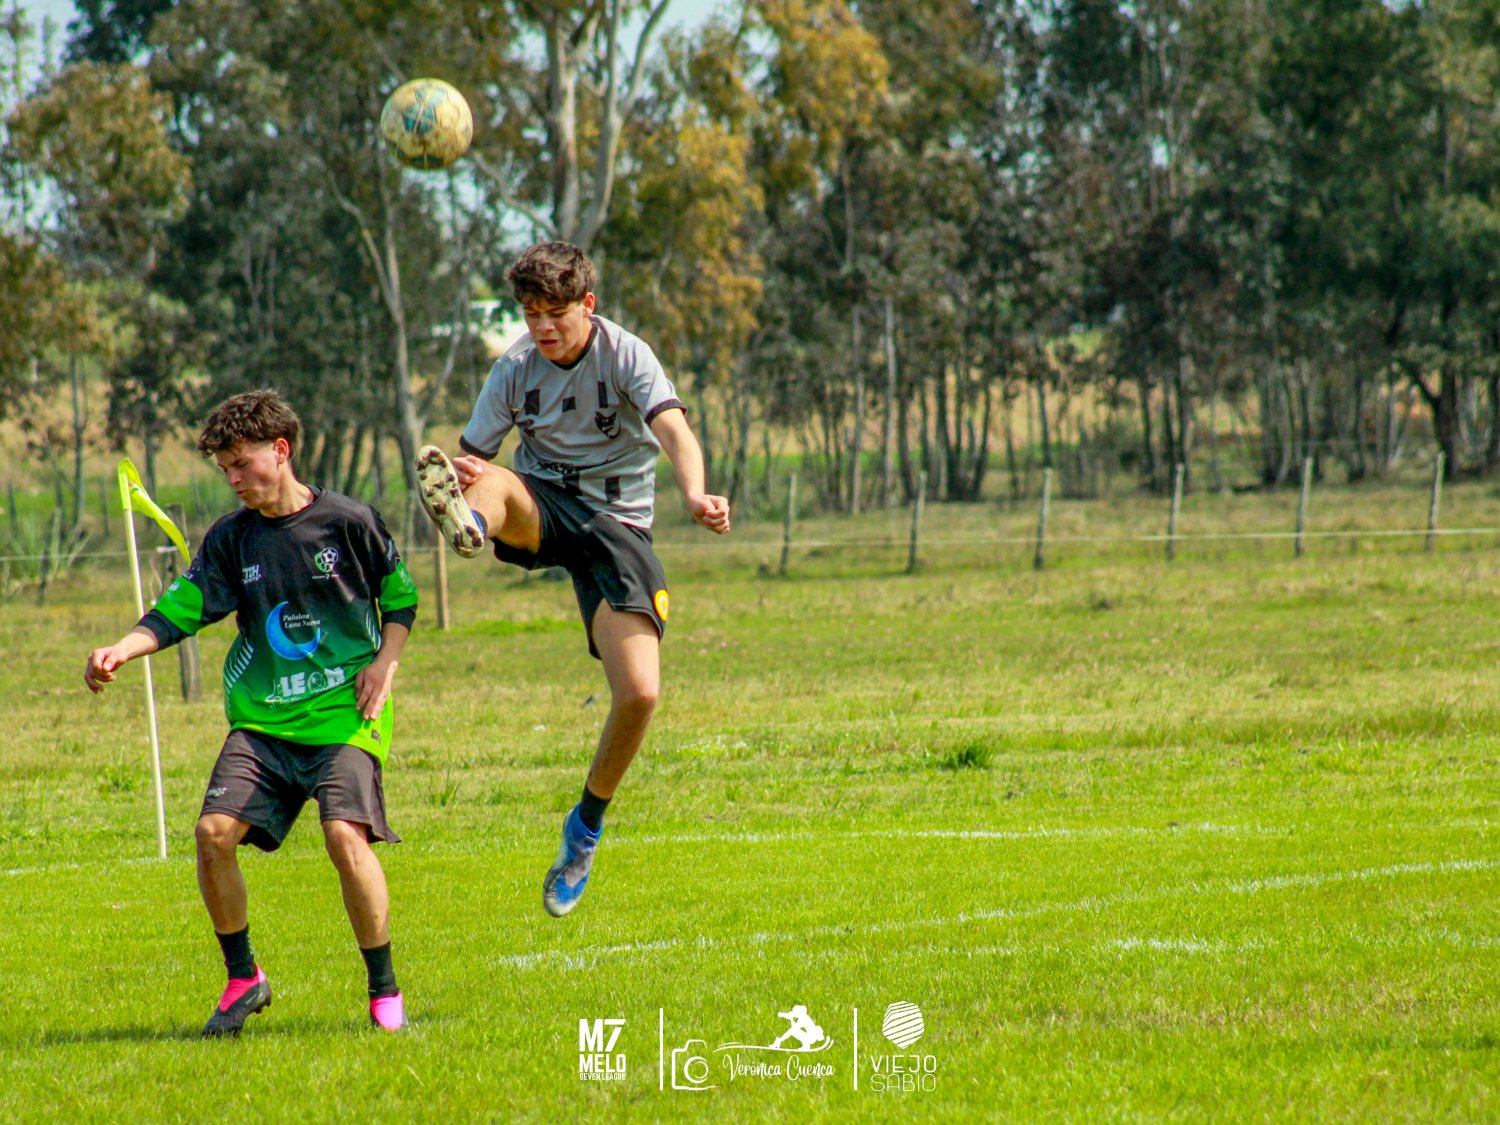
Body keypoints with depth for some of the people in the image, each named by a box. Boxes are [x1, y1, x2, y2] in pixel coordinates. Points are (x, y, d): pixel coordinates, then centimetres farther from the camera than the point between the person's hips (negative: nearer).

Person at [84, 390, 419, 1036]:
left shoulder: (347, 522, -2)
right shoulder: (231, 539, 6)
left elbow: (401, 596, 10)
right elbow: (180, 610, 0)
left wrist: (385, 661, -5)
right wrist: (122, 650, -16)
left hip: (344, 715, -4)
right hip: (262, 720, 4)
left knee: (346, 836, -23)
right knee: (214, 831, -12)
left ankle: (384, 990, -9)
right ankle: (242, 979, 8)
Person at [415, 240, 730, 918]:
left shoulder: (626, 356, -9)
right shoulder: (516, 368, 1)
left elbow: (672, 427, -25)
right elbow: (472, 457, 2)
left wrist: (695, 495, -47)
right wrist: (461, 477, -25)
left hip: (615, 522, -2)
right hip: (542, 508, 2)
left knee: (640, 692, -17)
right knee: (491, 486, -35)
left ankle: (587, 823, 7)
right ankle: (469, 528, -74)